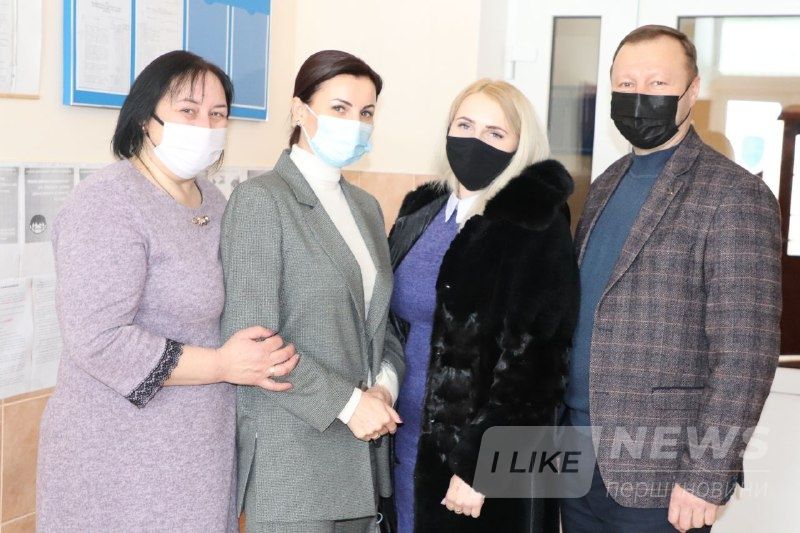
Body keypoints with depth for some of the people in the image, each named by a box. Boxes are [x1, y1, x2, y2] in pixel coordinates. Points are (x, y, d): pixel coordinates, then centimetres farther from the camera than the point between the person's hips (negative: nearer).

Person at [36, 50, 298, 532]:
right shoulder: (110, 201, -16)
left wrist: (267, 355, 2)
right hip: (124, 458, -7)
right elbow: (96, 340, -23)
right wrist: (223, 366, -19)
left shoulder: (212, 200, 8)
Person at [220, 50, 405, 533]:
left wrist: (385, 385, -4)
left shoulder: (366, 206, 13)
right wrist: (347, 403, -15)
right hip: (291, 462, -6)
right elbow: (251, 338, -16)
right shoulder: (261, 199, -9)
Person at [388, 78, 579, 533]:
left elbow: (529, 361, -16)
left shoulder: (538, 228, -12)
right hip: (405, 444, 6)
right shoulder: (421, 211, 8)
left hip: (487, 462, -6)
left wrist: (477, 467, -18)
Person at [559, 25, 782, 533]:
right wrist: (557, 423, 9)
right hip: (578, 459, 7)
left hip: (658, 474, -6)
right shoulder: (607, 185, 10)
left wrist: (707, 477, -18)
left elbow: (745, 353, -16)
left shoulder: (734, 195, -12)